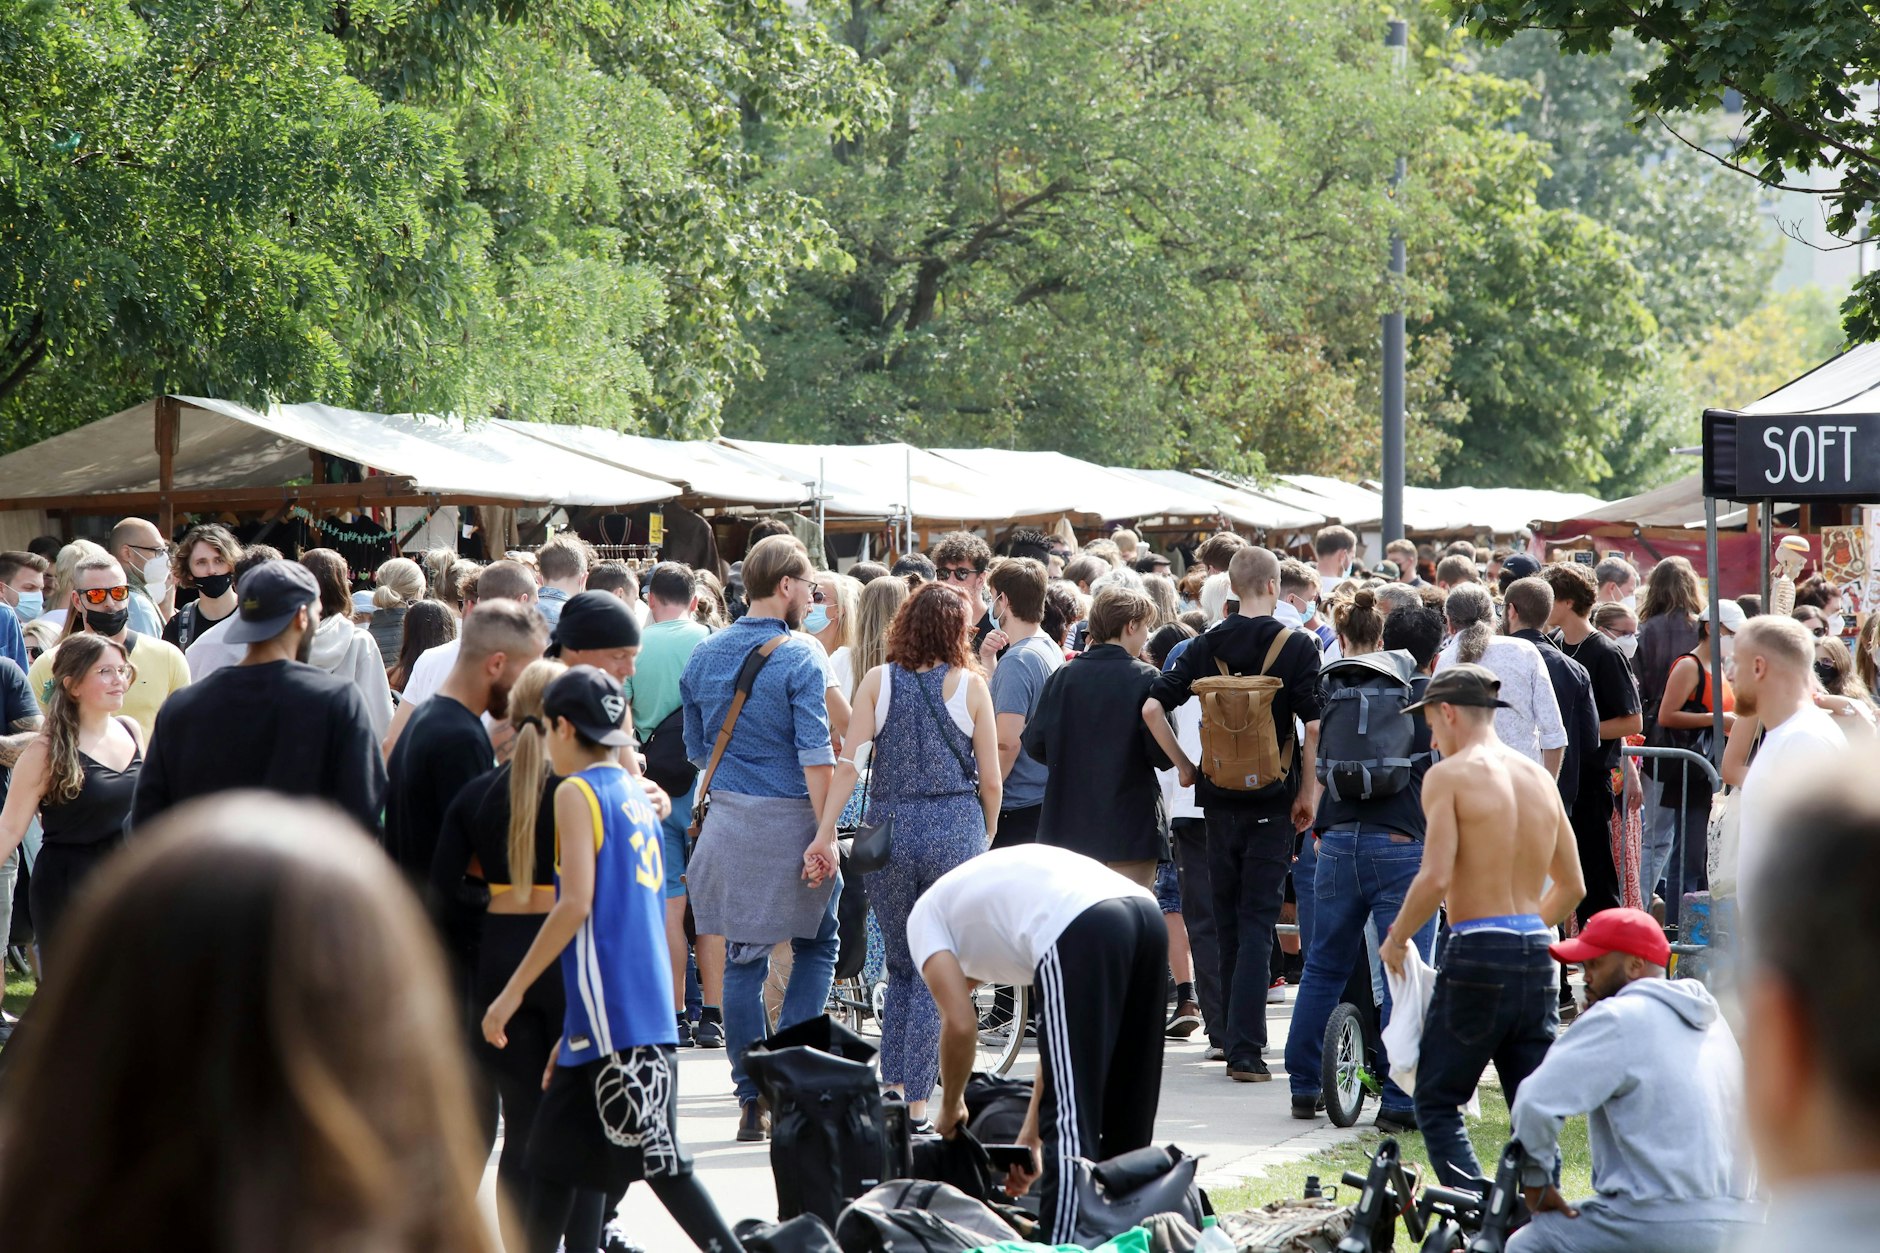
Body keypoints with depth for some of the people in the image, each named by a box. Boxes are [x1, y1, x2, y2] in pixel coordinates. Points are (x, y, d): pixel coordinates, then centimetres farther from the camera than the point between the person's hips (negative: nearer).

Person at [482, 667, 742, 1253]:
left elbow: (576, 903, -16)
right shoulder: (636, 794, 18)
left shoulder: (576, 792, -7)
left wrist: (512, 993, -11)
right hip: (648, 1002, 9)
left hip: (609, 1009, -9)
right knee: (553, 1156, 15)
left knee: (659, 1160, -9)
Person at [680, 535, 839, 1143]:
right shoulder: (799, 656, -10)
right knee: (816, 947, 12)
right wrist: (825, 834, -17)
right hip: (790, 818, -5)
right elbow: (815, 754, -17)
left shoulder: (704, 656, 7)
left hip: (728, 819, 5)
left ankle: (752, 1101, 6)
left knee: (742, 957, 7)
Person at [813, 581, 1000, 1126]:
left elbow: (848, 764, -5)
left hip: (889, 830, 2)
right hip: (955, 829, -2)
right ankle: (917, 1101, 0)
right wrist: (987, 838, 16)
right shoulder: (970, 685, 0)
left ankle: (892, 1082, 8)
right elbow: (990, 780, 2)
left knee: (900, 966, 17)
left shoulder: (877, 682, 2)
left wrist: (823, 834, -4)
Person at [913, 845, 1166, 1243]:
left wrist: (950, 1108, 25)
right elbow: (1059, 1032, 35)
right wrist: (1030, 1136, 37)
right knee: (1127, 1117, 18)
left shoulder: (925, 917, 23)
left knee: (1070, 1119, -5)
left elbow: (961, 1025, 8)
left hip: (1081, 932, -8)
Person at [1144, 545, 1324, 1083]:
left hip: (1220, 797, 3)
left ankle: (1233, 1035, 24)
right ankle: (1245, 1048, -10)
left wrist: (1183, 765, 5)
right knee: (1258, 922, -2)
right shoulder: (1296, 646, -6)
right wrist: (1307, 793, -3)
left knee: (1228, 919, 15)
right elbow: (1313, 726, -12)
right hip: (1273, 798, -3)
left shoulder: (1206, 646, 2)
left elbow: (1152, 706, -5)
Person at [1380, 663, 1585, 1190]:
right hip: (1538, 956, 6)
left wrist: (1396, 939, -2)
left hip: (1478, 954, -6)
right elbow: (1571, 885, 17)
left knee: (1438, 1102, 4)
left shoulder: (1449, 775, -6)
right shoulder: (1539, 777, 13)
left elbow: (1436, 878, -16)